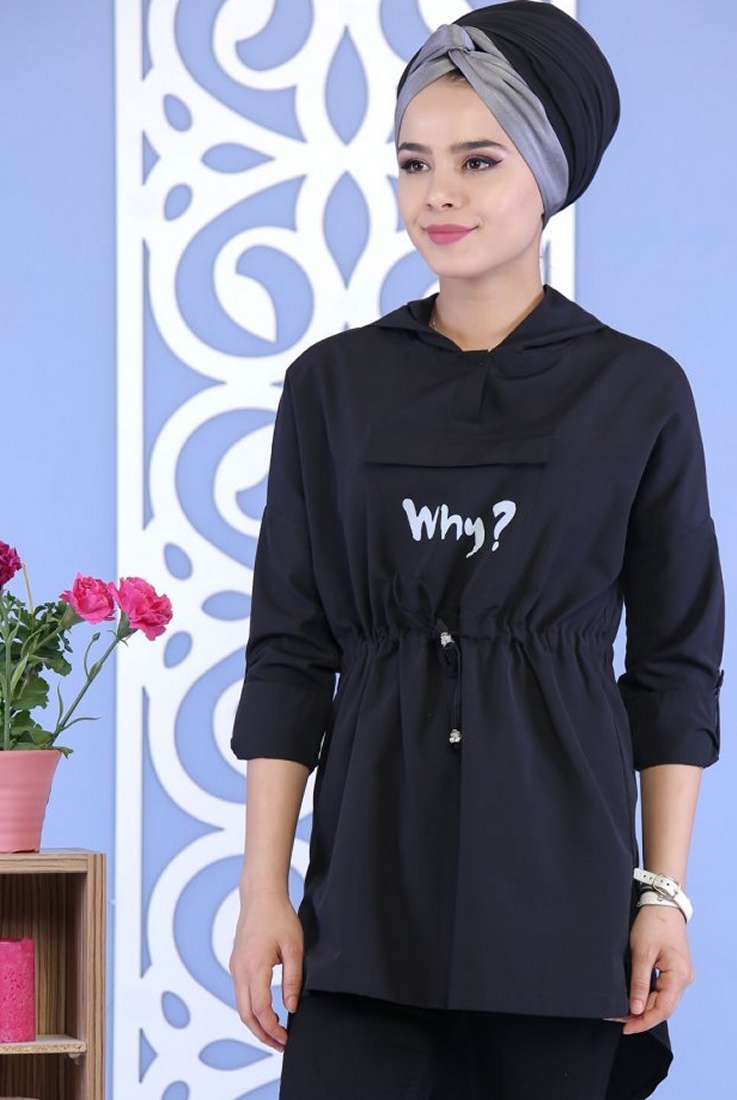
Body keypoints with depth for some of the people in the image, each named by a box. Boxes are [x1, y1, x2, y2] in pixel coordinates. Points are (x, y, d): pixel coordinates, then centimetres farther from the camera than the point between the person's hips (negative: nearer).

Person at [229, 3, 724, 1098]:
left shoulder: (638, 391, 2)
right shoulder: (335, 384, 5)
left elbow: (676, 662, 4)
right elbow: (290, 652, 4)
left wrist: (665, 892, -3)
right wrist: (263, 888, -2)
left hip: (560, 874, -1)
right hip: (373, 879, 1)